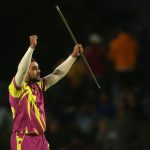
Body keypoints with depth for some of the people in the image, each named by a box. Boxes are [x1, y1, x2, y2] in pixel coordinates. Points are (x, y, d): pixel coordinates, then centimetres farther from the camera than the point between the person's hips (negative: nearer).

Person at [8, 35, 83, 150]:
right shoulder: (17, 87, -9)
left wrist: (73, 56, 5)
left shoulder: (39, 85, 11)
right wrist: (32, 47, -33)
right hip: (23, 139, -7)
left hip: (41, 138, 7)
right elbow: (21, 70, -27)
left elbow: (58, 74, 13)